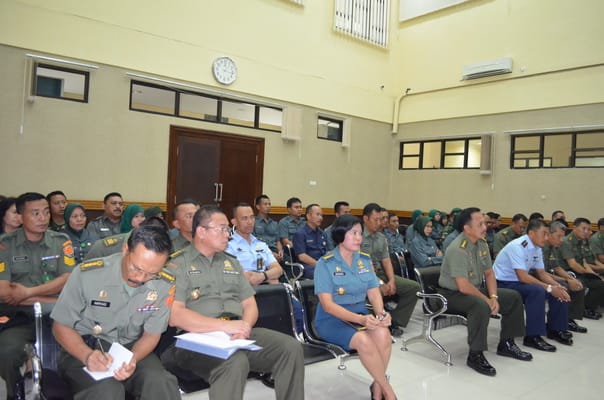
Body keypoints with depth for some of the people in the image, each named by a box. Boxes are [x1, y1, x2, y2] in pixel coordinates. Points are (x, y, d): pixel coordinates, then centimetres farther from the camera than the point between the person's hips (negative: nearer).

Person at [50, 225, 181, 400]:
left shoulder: (165, 285, -12)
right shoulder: (87, 274, -17)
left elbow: (151, 334, -2)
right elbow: (61, 326, -7)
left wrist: (132, 360, -24)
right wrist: (87, 356, -26)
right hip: (84, 347, -1)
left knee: (162, 383, -28)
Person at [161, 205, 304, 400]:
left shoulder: (232, 263, 20)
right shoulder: (178, 264, 0)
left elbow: (250, 305, 18)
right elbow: (175, 316, -11)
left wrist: (244, 326, -7)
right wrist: (225, 325, -17)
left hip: (238, 334, 6)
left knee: (292, 348, -14)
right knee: (235, 362, -36)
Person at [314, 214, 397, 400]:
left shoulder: (365, 260, 7)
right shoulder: (325, 264, -10)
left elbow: (374, 294, 6)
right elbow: (327, 305, -17)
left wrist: (381, 313, -17)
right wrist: (360, 319, -28)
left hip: (361, 314, 5)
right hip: (331, 319, -4)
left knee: (383, 333, -28)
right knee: (363, 340, -32)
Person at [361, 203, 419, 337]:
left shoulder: (381, 237, 14)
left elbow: (386, 261, 10)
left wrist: (391, 281, -9)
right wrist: (380, 283, -20)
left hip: (381, 273, 8)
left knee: (414, 287, -5)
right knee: (377, 291, -39)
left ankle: (395, 323, -3)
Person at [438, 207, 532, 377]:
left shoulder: (482, 243, 1)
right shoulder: (458, 249, -26)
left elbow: (489, 273, 9)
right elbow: (463, 286, -29)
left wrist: (494, 296, -6)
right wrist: (487, 300, -18)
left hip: (475, 289, 9)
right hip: (452, 294, -9)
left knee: (514, 297, 7)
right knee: (481, 305, -37)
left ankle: (506, 344, 19)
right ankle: (475, 355, -21)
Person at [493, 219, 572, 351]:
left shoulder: (537, 248, 5)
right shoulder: (517, 246, -23)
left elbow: (542, 273, 9)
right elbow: (523, 277, -28)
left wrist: (557, 286, -8)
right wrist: (549, 288, -24)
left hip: (519, 282, 9)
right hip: (503, 284, -9)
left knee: (558, 290, 1)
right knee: (537, 291, -32)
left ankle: (555, 329, 13)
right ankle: (532, 337, -22)